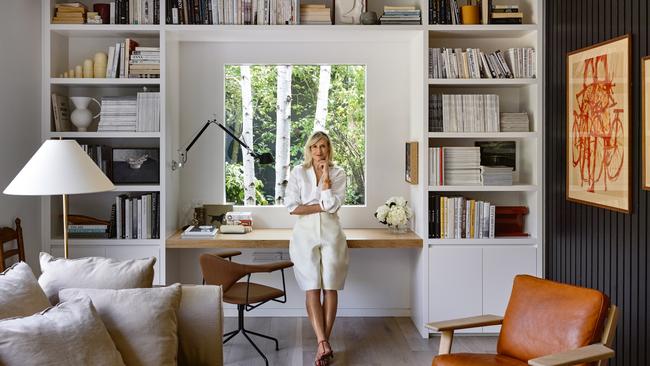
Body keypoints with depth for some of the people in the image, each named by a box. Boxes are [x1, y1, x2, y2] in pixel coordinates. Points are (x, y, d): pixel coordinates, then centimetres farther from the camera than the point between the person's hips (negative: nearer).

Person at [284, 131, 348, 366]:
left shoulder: (338, 174, 6)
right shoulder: (298, 173, 5)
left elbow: (333, 204, -8)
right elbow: (292, 207, -4)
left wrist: (325, 176, -7)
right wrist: (322, 207, -7)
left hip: (331, 234, 1)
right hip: (306, 234, -1)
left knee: (330, 288, -3)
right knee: (312, 289, -9)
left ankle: (323, 343, 6)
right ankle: (324, 344, -14)